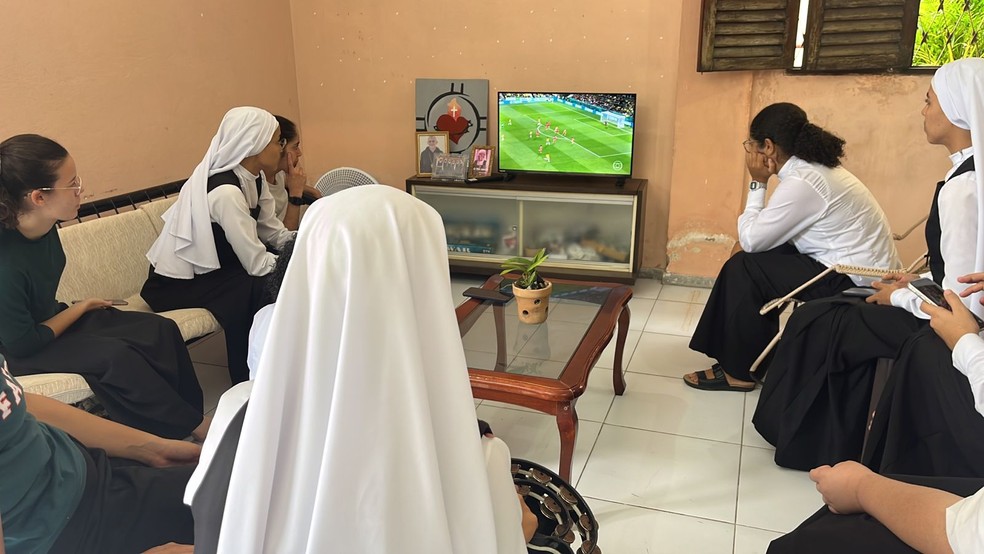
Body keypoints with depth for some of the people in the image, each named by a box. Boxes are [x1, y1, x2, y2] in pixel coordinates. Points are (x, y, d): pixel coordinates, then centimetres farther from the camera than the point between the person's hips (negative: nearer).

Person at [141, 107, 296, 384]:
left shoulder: (253, 179, -2)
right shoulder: (225, 192, -29)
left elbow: (275, 234, -1)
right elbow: (258, 264, -28)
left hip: (210, 266, 9)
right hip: (176, 284, -8)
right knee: (254, 289, -28)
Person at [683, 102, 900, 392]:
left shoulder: (800, 182, -22)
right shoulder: (812, 167, 8)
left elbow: (750, 240, -16)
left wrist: (757, 183, -10)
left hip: (856, 280, -10)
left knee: (744, 269, -10)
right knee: (752, 259, 11)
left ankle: (739, 371, 2)